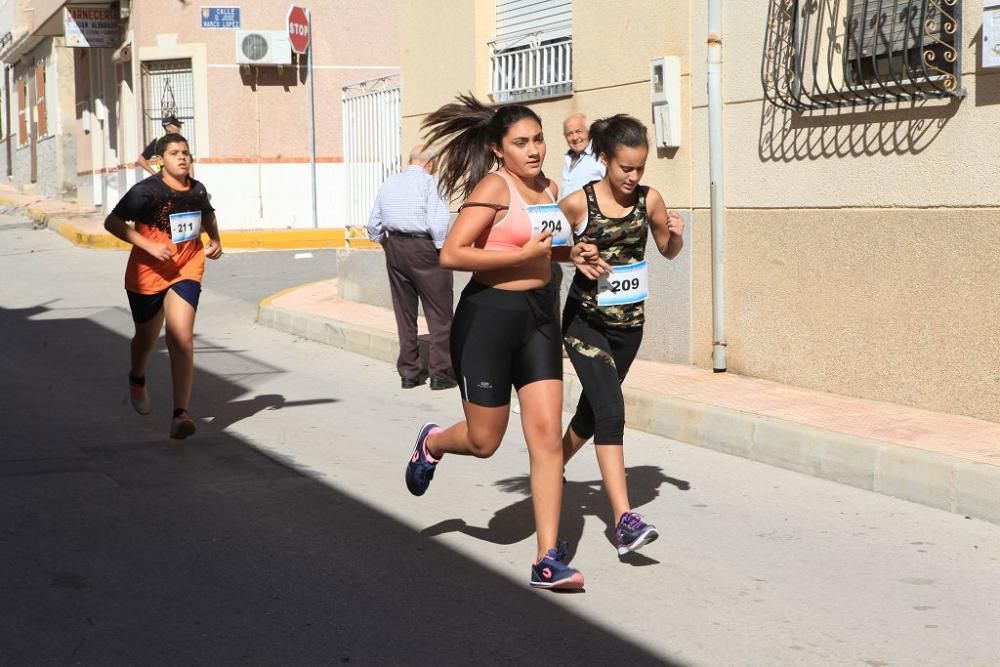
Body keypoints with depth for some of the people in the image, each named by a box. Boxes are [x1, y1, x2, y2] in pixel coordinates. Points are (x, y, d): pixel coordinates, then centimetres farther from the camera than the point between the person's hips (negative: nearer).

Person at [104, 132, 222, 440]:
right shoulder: (147, 190, -13)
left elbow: (208, 216, 24)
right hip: (147, 275, -1)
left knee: (182, 339, -17)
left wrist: (215, 241, 4)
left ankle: (180, 415, -20)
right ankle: (137, 379, 55)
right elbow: (112, 223, -14)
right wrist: (149, 246, -24)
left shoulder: (197, 190, 1)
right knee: (146, 339, 19)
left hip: (186, 272, 2)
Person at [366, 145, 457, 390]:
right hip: (424, 248, -6)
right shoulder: (429, 182, -8)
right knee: (439, 314, 2)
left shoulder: (389, 183, 11)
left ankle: (408, 373, 17)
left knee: (405, 314, 13)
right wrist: (443, 250, -7)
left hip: (394, 247, 6)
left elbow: (373, 225, 13)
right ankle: (440, 372, 0)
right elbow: (438, 223, -17)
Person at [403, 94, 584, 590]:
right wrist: (522, 254, -22)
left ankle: (548, 561, -1)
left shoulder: (548, 188, 10)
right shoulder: (494, 186, -13)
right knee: (483, 442, 6)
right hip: (489, 313, -6)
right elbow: (451, 255, -22)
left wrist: (571, 252, 9)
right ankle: (432, 443, 43)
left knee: (547, 436, -4)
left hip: (537, 314, 6)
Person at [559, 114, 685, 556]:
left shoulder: (649, 200, -2)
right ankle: (624, 520, -21)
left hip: (629, 324, 5)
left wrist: (677, 234, -10)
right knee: (611, 412, -17)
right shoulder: (577, 203, -12)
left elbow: (669, 251, 12)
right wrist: (574, 255, -18)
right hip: (585, 321, -4)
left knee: (593, 409, 18)